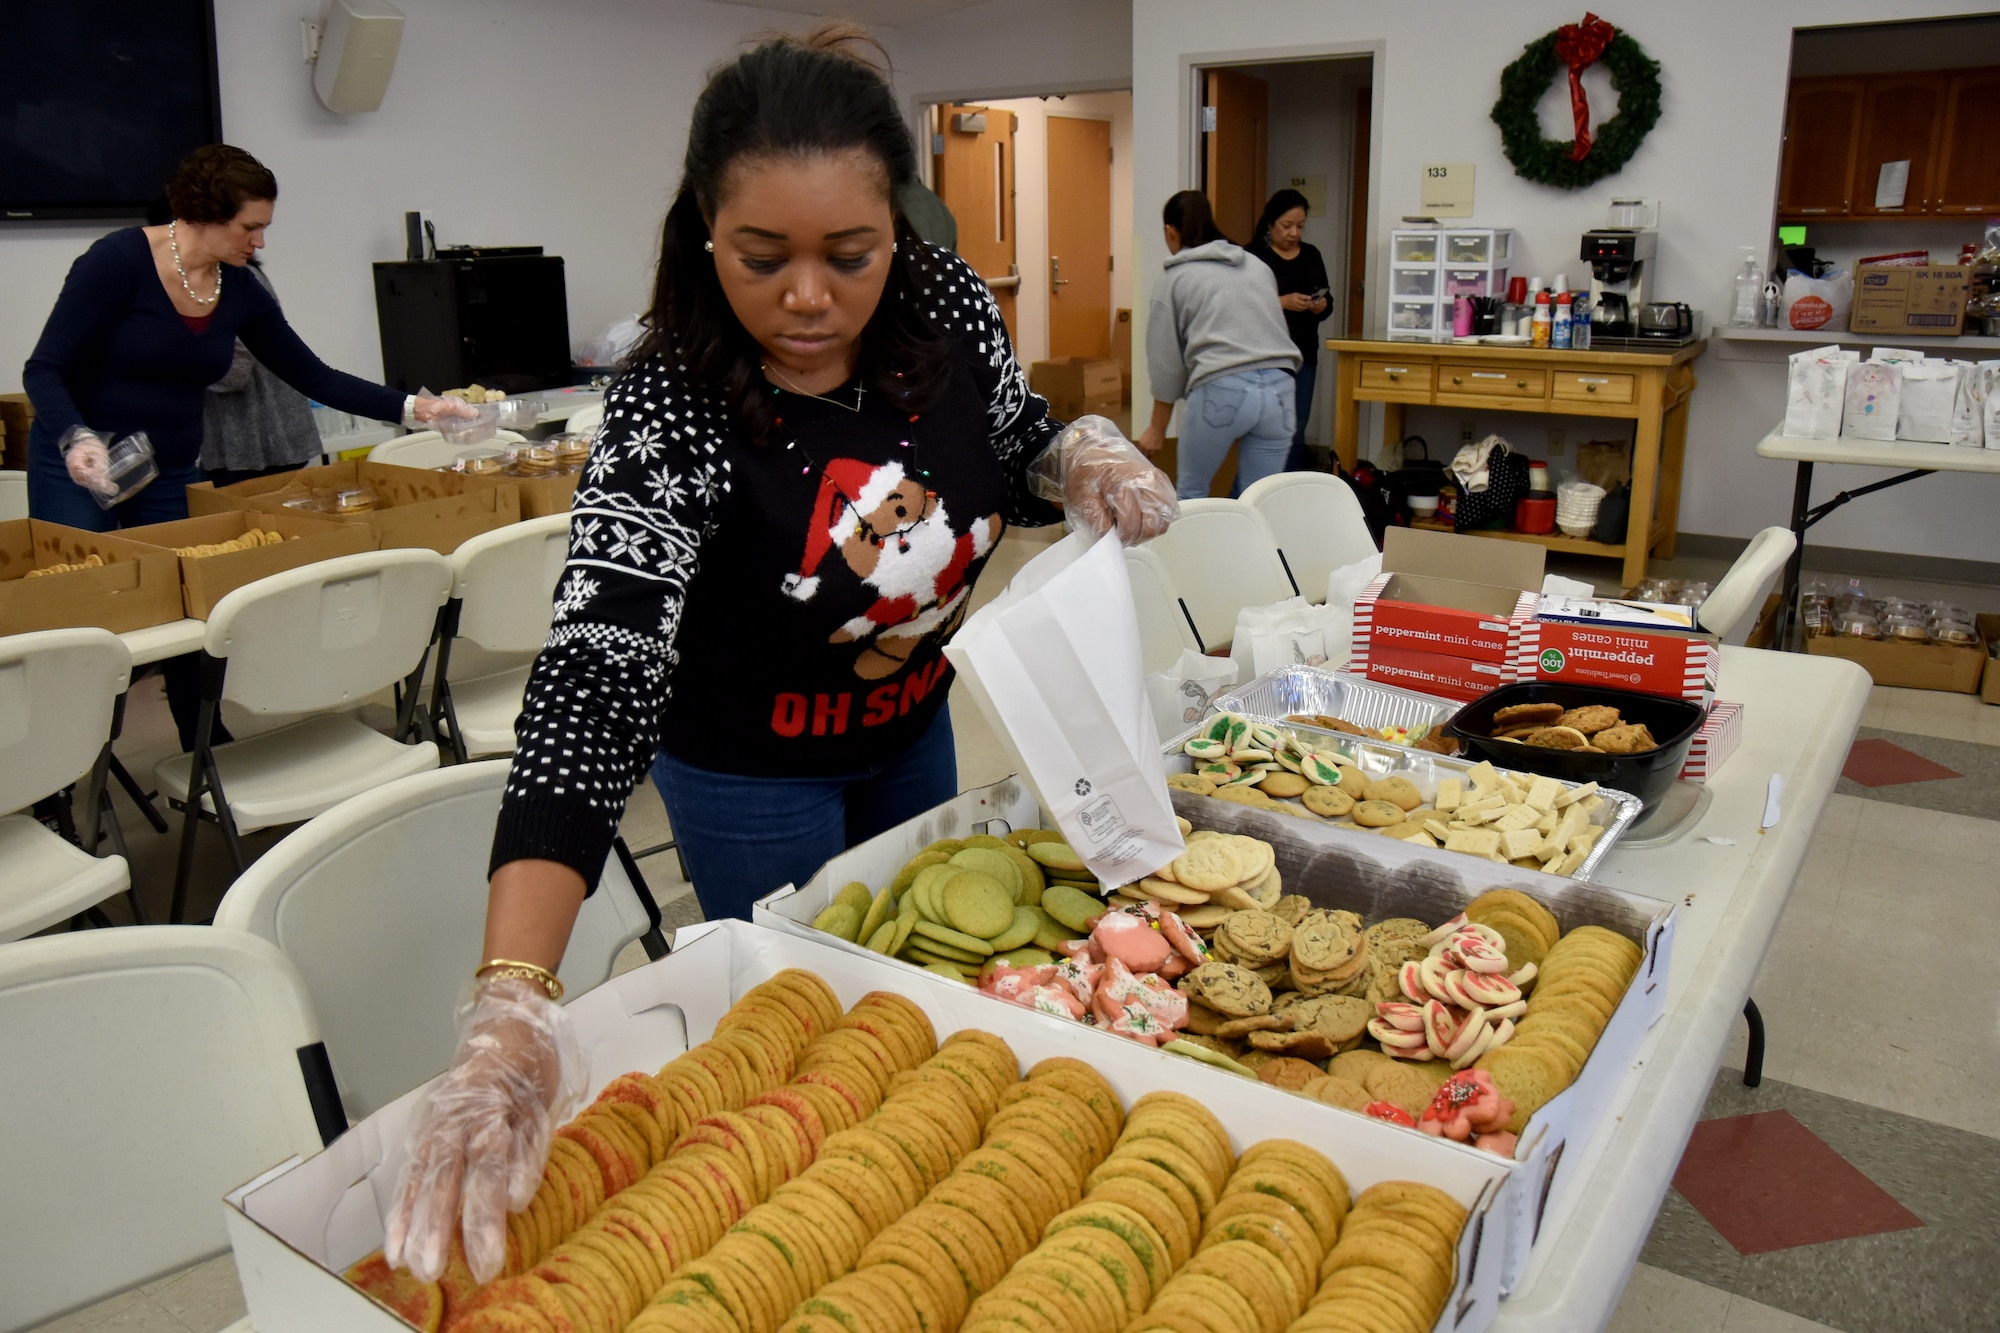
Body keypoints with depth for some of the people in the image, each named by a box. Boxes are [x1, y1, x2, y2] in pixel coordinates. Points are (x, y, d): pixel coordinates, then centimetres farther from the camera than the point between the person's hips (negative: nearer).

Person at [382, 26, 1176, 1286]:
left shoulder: (948, 301, -19)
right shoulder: (671, 416, -33)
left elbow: (1014, 443, 2)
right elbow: (595, 677, -43)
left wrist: (1085, 454, -23)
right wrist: (514, 1005, -54)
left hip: (915, 724, 6)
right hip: (753, 776, -5)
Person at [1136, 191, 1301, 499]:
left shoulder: (1176, 279, 9)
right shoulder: (1259, 266, 22)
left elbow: (1166, 361, 11)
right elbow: (1273, 330, 16)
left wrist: (1157, 428, 20)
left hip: (1221, 390, -4)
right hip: (1278, 388, 4)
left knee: (1190, 493, 14)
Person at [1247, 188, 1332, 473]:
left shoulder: (1312, 255, 14)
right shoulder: (1253, 256, -3)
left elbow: (1328, 300, 19)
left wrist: (1321, 306, -3)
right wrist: (1282, 302, -22)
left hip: (1304, 356, 6)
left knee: (1296, 435, 9)